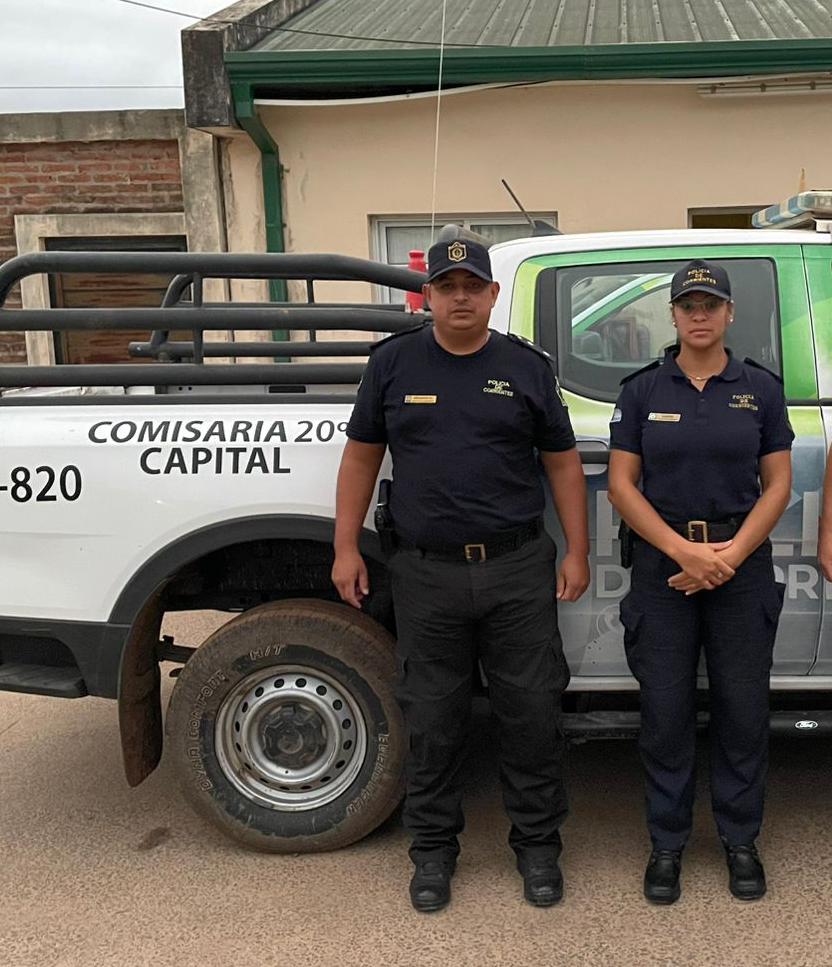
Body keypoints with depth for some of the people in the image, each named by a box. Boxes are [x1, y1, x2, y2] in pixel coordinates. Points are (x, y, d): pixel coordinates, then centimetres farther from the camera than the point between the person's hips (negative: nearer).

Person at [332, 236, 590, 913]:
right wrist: (346, 547, 4)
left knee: (532, 712, 7)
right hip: (428, 575, 0)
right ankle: (433, 849, 27)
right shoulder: (394, 363, 6)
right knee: (433, 720, 10)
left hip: (520, 571, 0)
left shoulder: (526, 366, 5)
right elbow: (361, 456, 9)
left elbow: (563, 462, 7)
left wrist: (578, 552, 2)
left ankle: (538, 843, 26)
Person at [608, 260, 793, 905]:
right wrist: (683, 550, -13)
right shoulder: (643, 390, 2)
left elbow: (778, 485, 3)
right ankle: (668, 843, 20)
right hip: (661, 564, 0)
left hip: (743, 563, 1)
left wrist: (732, 553, -12)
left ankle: (741, 840, 25)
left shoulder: (760, 389, 4)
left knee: (743, 708, 7)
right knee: (666, 710, 5)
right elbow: (622, 486, -2)